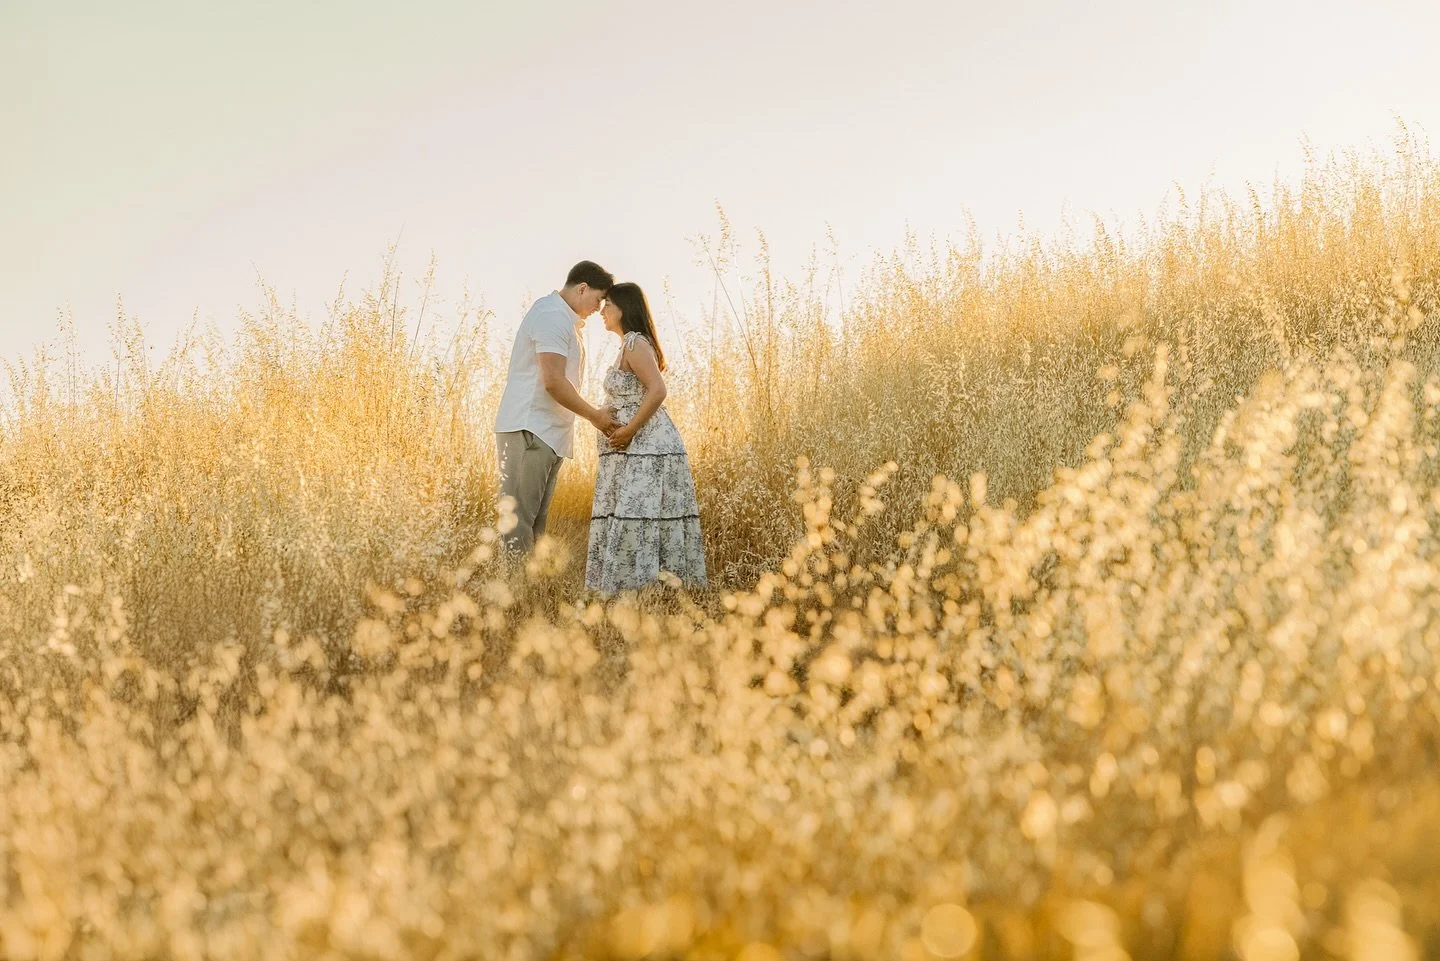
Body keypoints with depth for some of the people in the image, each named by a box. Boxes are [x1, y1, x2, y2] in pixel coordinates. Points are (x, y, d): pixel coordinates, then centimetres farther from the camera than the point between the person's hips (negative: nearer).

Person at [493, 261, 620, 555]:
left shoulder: (562, 318, 21)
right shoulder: (553, 317, -13)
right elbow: (553, 382, -20)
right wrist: (594, 415, -14)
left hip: (546, 432, 11)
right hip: (529, 430, -11)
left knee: (535, 518, 10)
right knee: (519, 519, -11)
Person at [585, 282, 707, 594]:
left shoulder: (635, 343, -12)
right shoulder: (631, 344, 20)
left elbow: (657, 391, -23)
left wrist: (628, 431, -20)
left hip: (644, 450, -10)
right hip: (641, 450, 10)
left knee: (636, 520, -12)